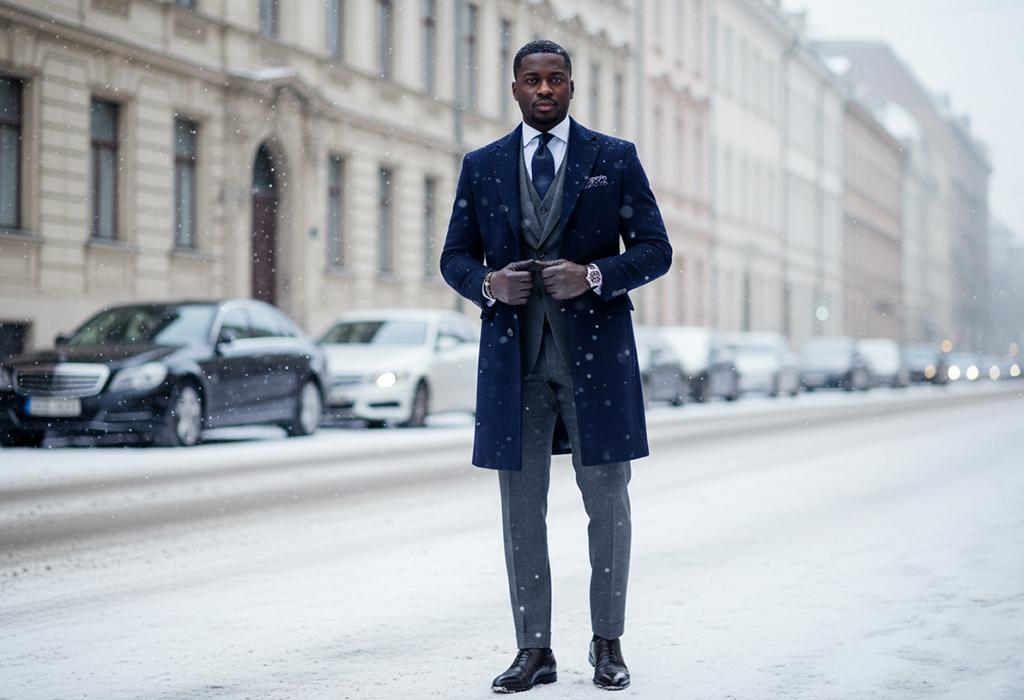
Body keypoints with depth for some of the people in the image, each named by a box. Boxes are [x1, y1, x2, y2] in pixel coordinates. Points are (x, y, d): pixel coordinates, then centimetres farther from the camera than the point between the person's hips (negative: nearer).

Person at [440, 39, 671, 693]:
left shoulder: (615, 158, 5)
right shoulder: (481, 166, 10)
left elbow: (656, 249, 2)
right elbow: (455, 256, 13)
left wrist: (594, 275, -15)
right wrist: (487, 283, -9)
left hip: (595, 351, -1)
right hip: (514, 353, 2)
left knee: (608, 502, 4)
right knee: (522, 508, 4)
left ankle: (608, 644, 16)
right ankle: (534, 649, 12)